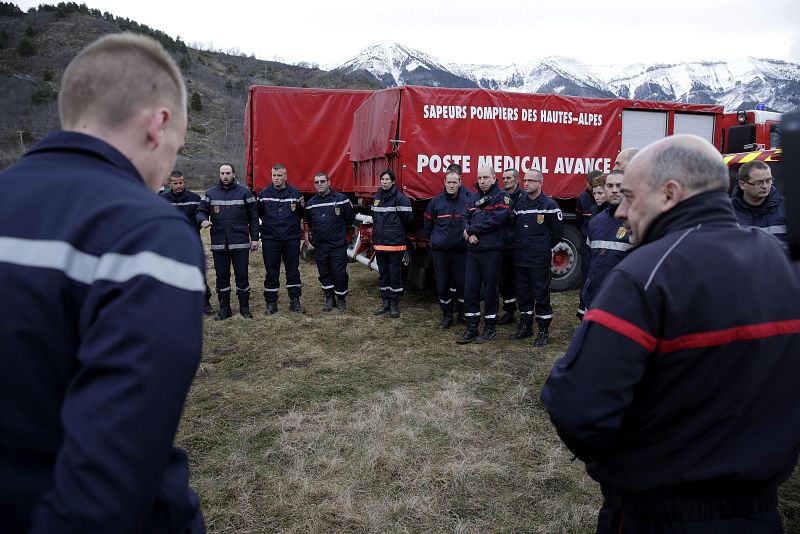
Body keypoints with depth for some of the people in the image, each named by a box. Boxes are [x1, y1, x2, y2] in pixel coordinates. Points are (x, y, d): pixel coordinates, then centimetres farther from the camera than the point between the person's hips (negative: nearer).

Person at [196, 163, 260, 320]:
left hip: (240, 243, -2)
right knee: (222, 275, 8)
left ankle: (244, 307, 16)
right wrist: (203, 220, -15)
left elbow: (253, 217, 4)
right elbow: (201, 211, 9)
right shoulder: (210, 193, 10)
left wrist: (254, 238, -1)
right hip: (218, 244, 2)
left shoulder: (244, 192, 3)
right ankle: (224, 308, 19)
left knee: (242, 275, 3)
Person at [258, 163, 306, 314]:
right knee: (271, 272, 5)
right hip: (270, 239, 0)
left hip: (291, 239, 0)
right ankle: (271, 303, 14)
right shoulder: (264, 194, 2)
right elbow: (258, 214, 7)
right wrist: (268, 223, -5)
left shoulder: (295, 193, 2)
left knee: (293, 271, 7)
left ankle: (295, 301, 18)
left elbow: (301, 214, 9)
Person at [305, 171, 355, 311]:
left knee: (339, 273, -2)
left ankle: (341, 299, 16)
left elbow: (350, 218, 3)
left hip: (338, 245, -4)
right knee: (324, 274, 9)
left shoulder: (340, 198, -6)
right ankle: (329, 298, 23)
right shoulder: (311, 203, 7)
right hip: (319, 246, 4)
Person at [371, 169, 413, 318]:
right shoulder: (377, 197, 12)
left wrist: (398, 232, 4)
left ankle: (394, 304, 10)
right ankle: (385, 302, 23)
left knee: (395, 274, 1)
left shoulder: (400, 198, -10)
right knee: (383, 274, 13)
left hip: (395, 243, -7)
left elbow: (408, 219, -9)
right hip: (379, 242, 7)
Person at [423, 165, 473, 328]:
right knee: (442, 283, 6)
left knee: (461, 282, 4)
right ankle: (446, 315, 18)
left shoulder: (468, 201, -4)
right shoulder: (436, 201, 0)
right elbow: (427, 225, 13)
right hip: (440, 250, 1)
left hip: (461, 250, -1)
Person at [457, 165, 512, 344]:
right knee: (470, 289, 5)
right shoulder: (475, 199, 17)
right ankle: (471, 329, 14)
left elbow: (496, 220, -17)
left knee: (489, 290, 2)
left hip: (491, 250, -6)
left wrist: (471, 229, -11)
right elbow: (467, 219, 14)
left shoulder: (502, 196, -4)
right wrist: (469, 233, -9)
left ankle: (490, 329, 15)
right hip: (472, 250, 6)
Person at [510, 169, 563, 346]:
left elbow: (558, 232, -3)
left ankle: (543, 331, 10)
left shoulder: (549, 205, -7)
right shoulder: (519, 204, 10)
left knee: (541, 294, -1)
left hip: (540, 259, -6)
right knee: (523, 293, 13)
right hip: (521, 258, 6)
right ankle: (525, 327, 26)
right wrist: (523, 245, 12)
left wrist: (545, 247, 6)